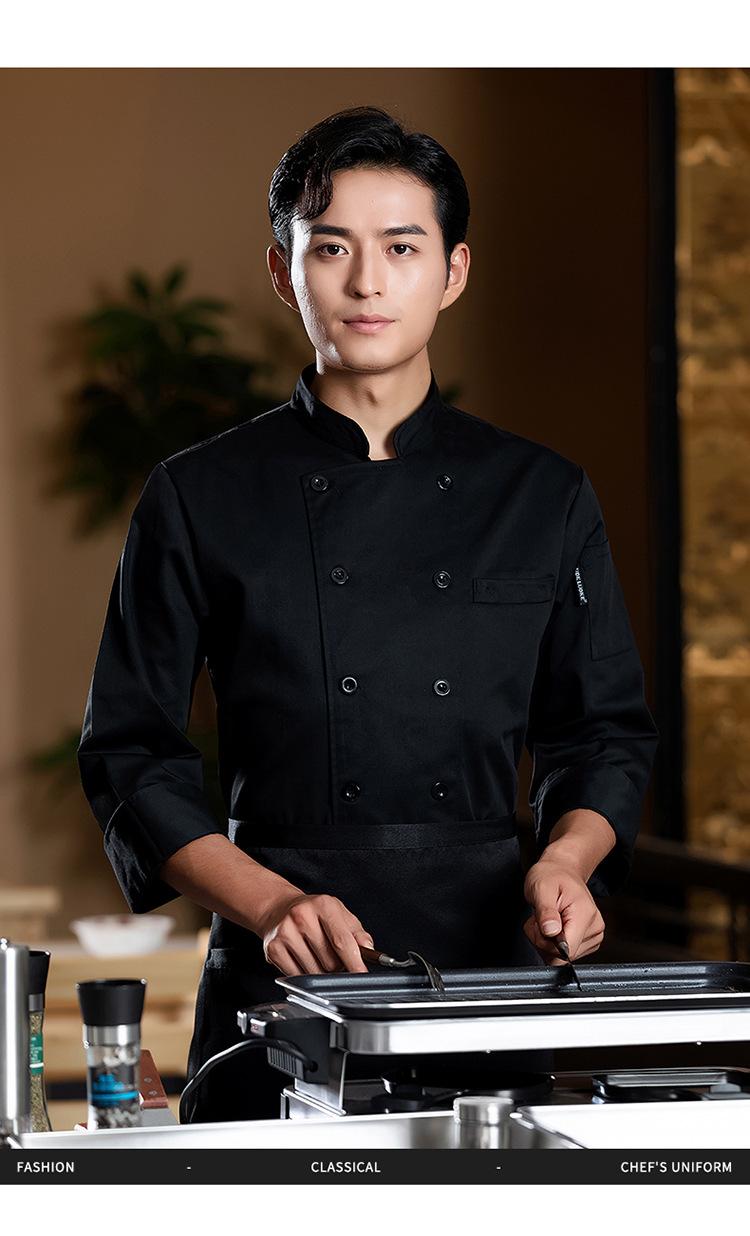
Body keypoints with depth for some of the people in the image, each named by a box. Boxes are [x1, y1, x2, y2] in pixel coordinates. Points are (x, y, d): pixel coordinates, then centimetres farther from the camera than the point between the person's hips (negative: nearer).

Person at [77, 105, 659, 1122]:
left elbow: (604, 731, 13)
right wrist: (271, 904, -13)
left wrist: (564, 862, -7)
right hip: (282, 982, -2)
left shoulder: (544, 497, 7)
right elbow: (131, 755, 0)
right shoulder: (202, 499, 0)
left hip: (490, 960, 2)